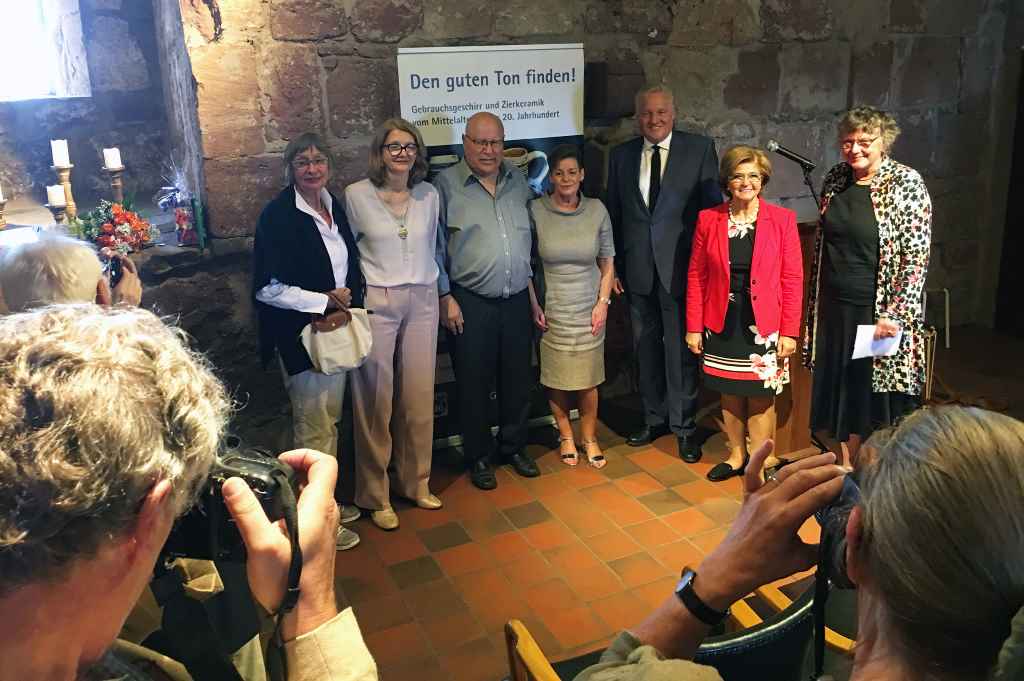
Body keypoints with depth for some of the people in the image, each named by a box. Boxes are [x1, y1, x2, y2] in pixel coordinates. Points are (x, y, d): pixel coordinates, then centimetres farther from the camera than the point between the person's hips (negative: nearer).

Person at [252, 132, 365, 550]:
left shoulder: (334, 207, 8)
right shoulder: (278, 216, -13)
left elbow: (351, 270, 11)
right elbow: (269, 289, -17)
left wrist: (344, 308, -9)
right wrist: (326, 301, -15)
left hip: (336, 330, 7)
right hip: (300, 336, -7)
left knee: (331, 420, 16)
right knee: (314, 427, 3)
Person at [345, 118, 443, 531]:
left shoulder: (429, 195, 7)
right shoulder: (357, 195, -4)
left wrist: (442, 292, 15)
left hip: (422, 302, 4)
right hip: (375, 304, -3)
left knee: (419, 396, 9)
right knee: (376, 400, 2)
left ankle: (415, 481, 27)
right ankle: (375, 495, 17)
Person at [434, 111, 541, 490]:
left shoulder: (517, 181, 9)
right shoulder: (445, 184, -5)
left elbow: (532, 234, 14)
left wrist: (532, 284, 10)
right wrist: (445, 297, -9)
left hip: (517, 300, 4)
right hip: (469, 303, -4)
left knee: (518, 379, 14)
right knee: (474, 384, 7)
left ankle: (513, 447, 33)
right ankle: (478, 457, 24)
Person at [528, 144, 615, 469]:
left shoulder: (597, 210, -1)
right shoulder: (535, 211, -6)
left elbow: (607, 262, 7)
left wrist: (603, 302, -1)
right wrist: (533, 304, -4)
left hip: (588, 310, 1)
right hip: (551, 310, -1)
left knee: (588, 380, 5)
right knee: (556, 379, 7)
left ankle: (590, 438, 24)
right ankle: (566, 437, 27)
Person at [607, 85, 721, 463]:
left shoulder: (700, 148, -1)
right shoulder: (621, 155, 7)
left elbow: (713, 205, -2)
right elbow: (614, 214, 10)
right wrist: (614, 267, 7)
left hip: (681, 266, -3)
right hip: (638, 269, 4)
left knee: (682, 349, 2)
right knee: (646, 348, 14)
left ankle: (684, 425, 18)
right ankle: (655, 419, 31)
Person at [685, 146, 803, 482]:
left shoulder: (782, 219, -4)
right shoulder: (708, 219, 0)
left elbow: (793, 279, -4)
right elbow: (696, 276, 2)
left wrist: (789, 331, -8)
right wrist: (693, 326, 0)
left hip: (764, 325, -2)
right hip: (722, 324, 2)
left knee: (761, 398, 5)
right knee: (729, 395, 13)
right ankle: (736, 456, 32)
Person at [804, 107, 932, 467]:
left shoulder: (906, 182, -11)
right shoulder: (835, 178, 5)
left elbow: (917, 256, -14)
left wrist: (896, 315, -21)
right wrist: (813, 307, 12)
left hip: (879, 312, -5)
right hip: (835, 309, 5)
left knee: (877, 395, 5)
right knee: (841, 393, 14)